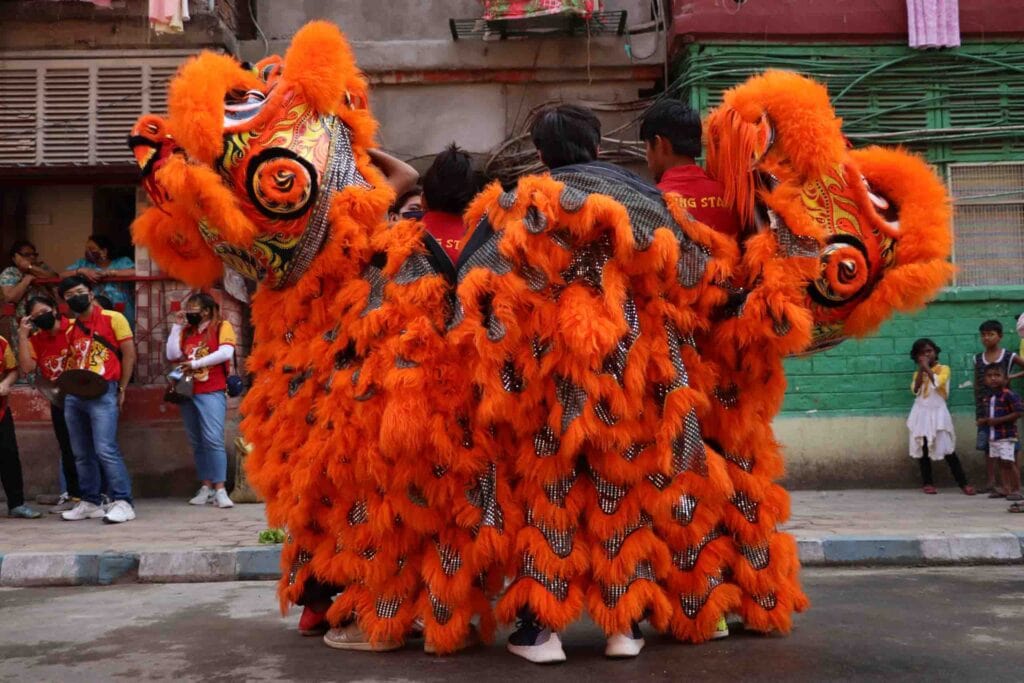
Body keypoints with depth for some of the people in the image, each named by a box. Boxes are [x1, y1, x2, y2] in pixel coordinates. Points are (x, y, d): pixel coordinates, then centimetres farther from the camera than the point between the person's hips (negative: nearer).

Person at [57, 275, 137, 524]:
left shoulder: (113, 318, -1)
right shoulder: (69, 328, 15)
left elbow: (129, 354, -2)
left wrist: (121, 389, -3)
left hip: (103, 393, -6)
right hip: (73, 395, 7)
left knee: (105, 450, -15)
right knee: (81, 454, 9)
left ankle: (122, 502, -12)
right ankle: (90, 502, 18)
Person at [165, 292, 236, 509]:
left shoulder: (222, 326, 1)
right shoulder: (186, 331, 16)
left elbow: (226, 353, -14)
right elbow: (172, 355, 4)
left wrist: (196, 363, -13)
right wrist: (177, 326, 4)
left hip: (212, 392, -6)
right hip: (188, 393, 6)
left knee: (213, 440, -14)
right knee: (197, 443, 7)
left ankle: (220, 489, -12)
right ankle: (206, 487, 13)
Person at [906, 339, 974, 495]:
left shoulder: (943, 368, 1)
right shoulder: (918, 373, 12)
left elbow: (937, 382, -19)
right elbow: (915, 390, -6)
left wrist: (927, 367, -13)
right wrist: (921, 369, -8)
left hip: (937, 413, -4)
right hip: (921, 413, 4)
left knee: (948, 449, -7)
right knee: (923, 449, 3)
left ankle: (963, 483, -4)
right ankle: (927, 483, 9)